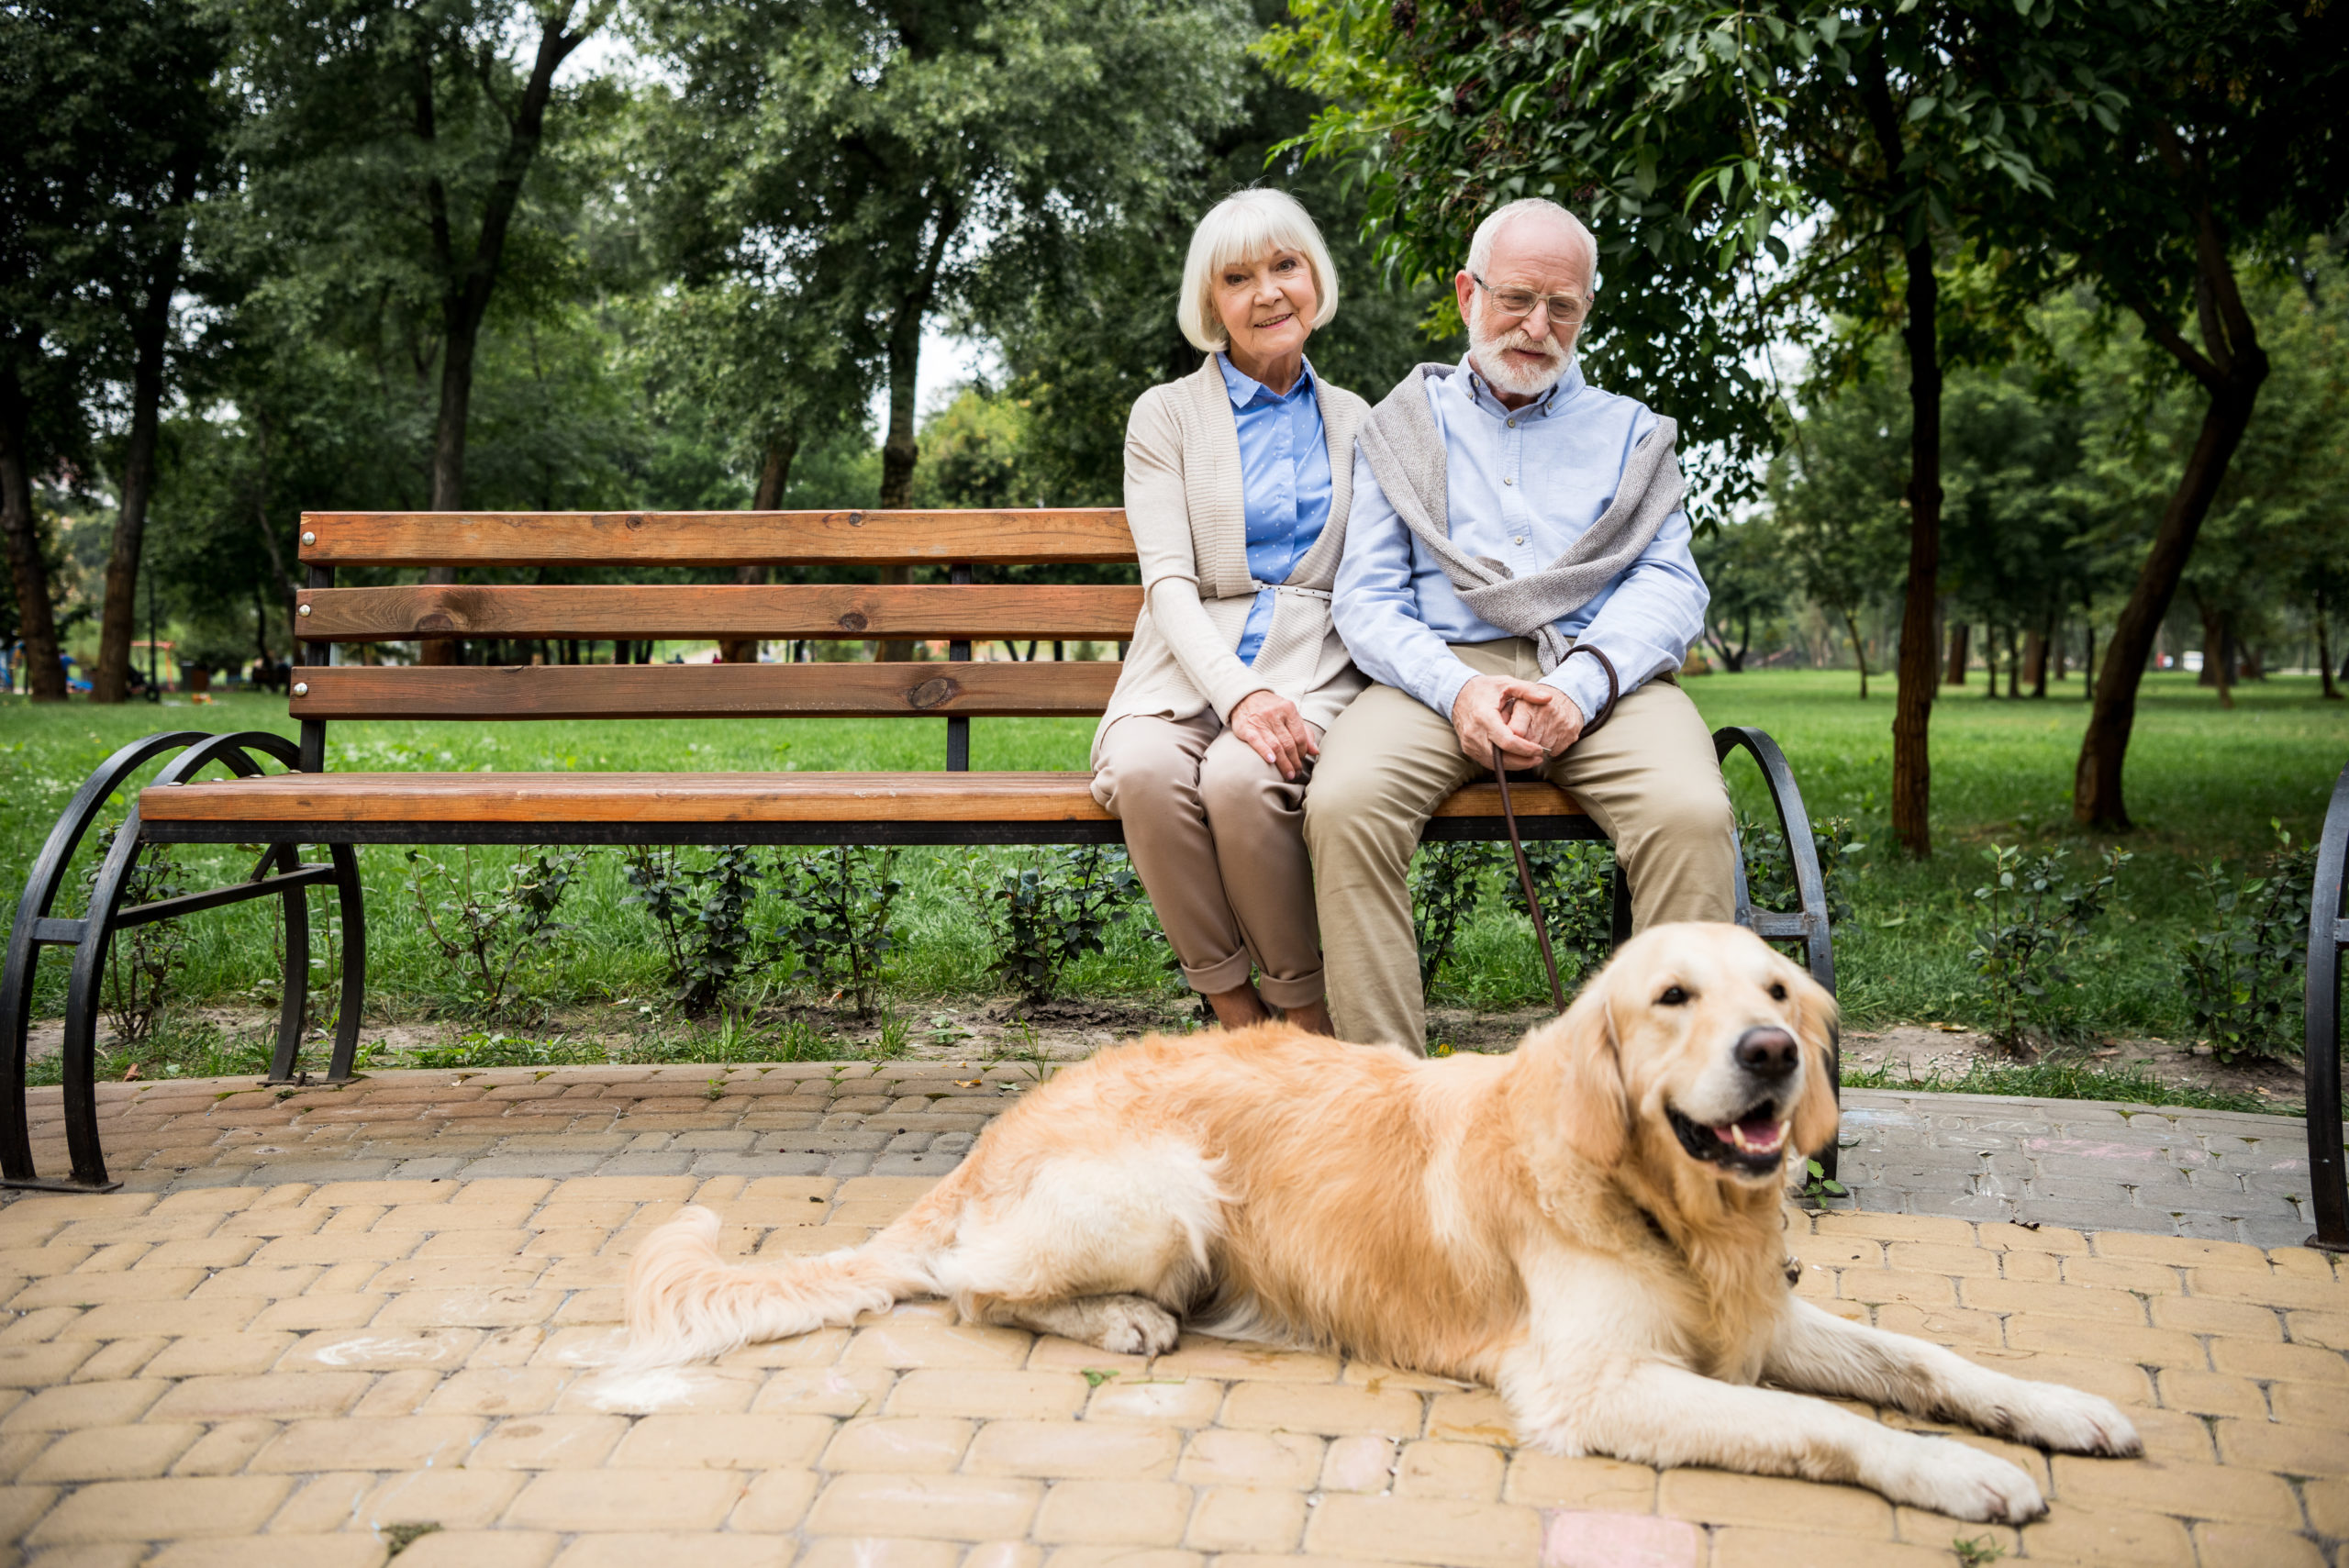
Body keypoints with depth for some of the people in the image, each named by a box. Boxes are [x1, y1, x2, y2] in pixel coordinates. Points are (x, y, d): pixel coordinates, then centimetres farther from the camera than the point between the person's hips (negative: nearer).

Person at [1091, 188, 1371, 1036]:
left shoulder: (1353, 421, 19)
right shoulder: (1165, 414, 11)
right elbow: (1168, 580, -2)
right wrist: (1237, 690, -21)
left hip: (1313, 666, 0)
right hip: (1191, 669, 0)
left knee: (1240, 779, -33)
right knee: (1145, 772, -34)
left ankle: (1311, 1017, -14)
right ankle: (1232, 1007, -16)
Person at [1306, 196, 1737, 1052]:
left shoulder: (1629, 432, 23)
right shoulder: (1402, 427, 21)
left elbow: (1669, 583, 7)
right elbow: (1366, 600, 9)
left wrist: (1581, 685, -14)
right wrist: (1455, 687, -13)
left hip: (1603, 675, 1)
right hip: (1439, 671, 0)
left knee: (1692, 812, -31)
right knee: (1343, 801, -32)